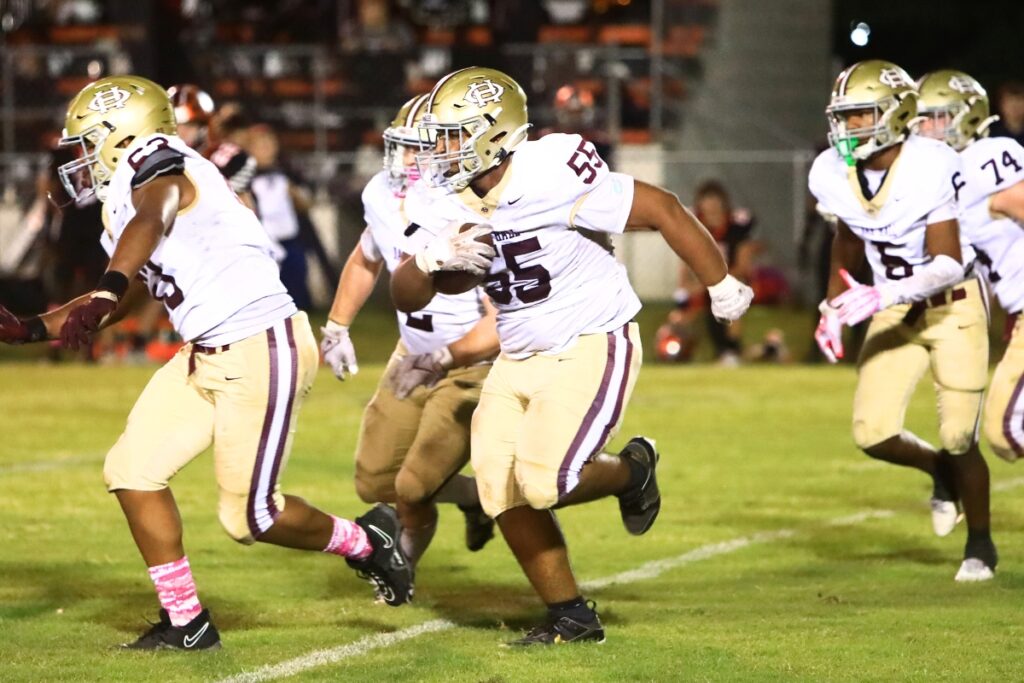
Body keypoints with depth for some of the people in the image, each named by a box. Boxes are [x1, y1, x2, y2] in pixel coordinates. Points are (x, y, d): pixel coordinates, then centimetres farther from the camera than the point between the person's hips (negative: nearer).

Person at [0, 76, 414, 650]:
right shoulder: (123, 198, 15)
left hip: (262, 349, -10)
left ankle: (366, 543, 21)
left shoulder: (154, 165, -13)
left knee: (249, 515, -4)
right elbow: (117, 304, 25)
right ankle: (186, 623, 12)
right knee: (134, 469, 4)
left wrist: (102, 295, -51)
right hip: (205, 358, 10)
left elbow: (150, 224, -36)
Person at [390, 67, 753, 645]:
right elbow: (406, 298, -3)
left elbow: (662, 209, -15)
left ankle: (633, 470, 13)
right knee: (503, 490, 0)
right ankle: (572, 617, 15)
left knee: (546, 482, -20)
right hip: (521, 357, 7)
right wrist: (434, 260, -26)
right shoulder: (444, 206, -4)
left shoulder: (552, 180, -24)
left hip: (593, 346, -7)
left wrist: (721, 285, -5)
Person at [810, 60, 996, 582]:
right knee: (874, 433, -8)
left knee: (958, 438, -4)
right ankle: (940, 471, 26)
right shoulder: (833, 175, -10)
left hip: (954, 306, -5)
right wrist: (834, 306, 7)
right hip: (895, 314, 5)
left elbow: (949, 264, -27)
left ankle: (980, 544, 21)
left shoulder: (931, 171, -27)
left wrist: (880, 295, -38)